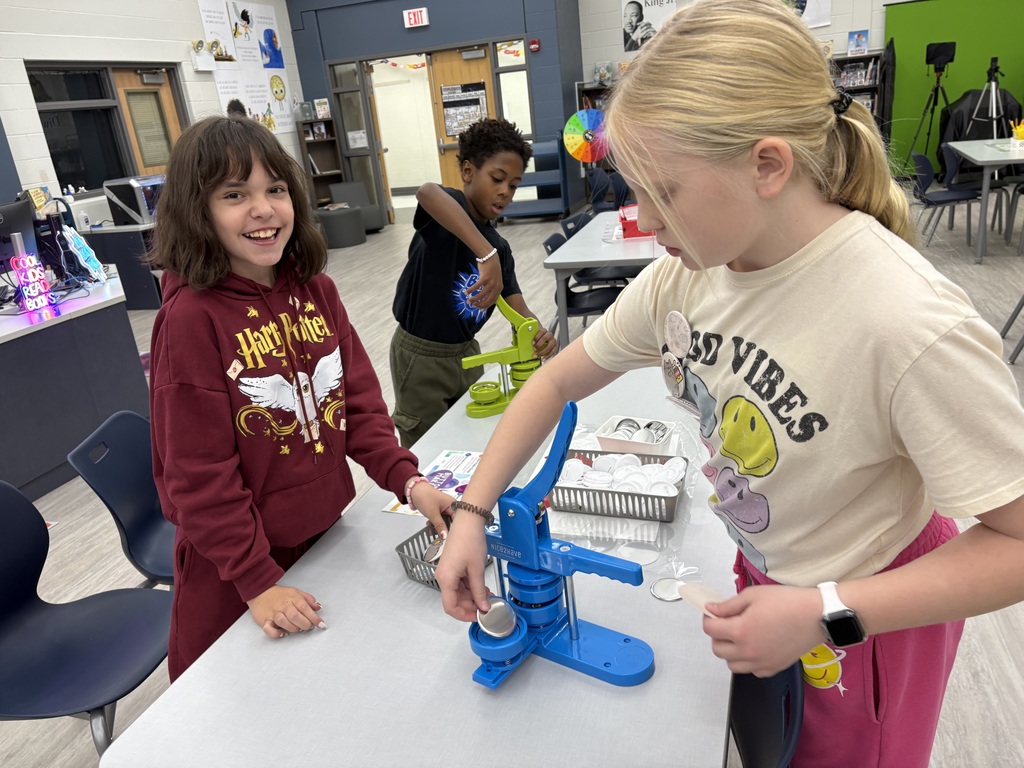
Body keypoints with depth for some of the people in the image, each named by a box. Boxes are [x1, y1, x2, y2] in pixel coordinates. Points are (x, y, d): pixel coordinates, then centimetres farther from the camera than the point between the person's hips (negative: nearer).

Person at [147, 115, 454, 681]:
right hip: (234, 568, -5)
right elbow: (197, 470, -18)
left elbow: (358, 399, 0)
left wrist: (407, 480, -14)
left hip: (325, 530, 5)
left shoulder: (316, 290, -2)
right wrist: (258, 581, -18)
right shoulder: (192, 317, -20)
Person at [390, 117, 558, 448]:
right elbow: (427, 192, -43)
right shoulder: (449, 210, -18)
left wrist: (538, 333, -27)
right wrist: (486, 255, -50)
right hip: (420, 358, -7)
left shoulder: (500, 247, 3)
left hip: (466, 354, 7)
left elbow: (516, 306, -4)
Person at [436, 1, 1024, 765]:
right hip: (764, 575, 5)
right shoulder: (685, 273, -17)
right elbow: (560, 380, -7)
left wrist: (825, 616, -30)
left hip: (872, 608, -5)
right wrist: (472, 513, -12)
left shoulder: (912, 326, -36)